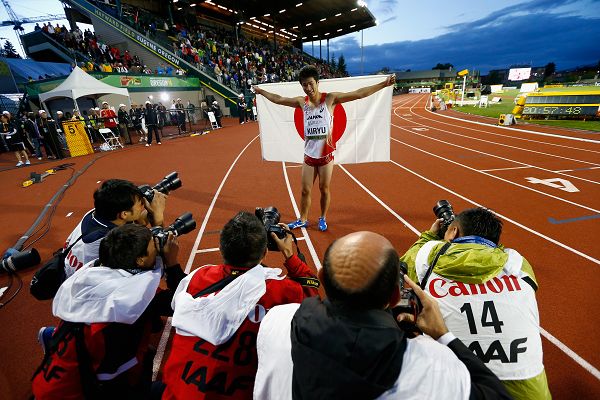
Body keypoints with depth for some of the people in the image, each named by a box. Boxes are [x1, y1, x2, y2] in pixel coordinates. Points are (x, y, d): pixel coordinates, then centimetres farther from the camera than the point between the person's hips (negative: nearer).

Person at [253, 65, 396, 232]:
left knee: (324, 189, 9)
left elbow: (358, 93, -12)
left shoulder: (330, 98, -7)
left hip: (326, 155, -3)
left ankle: (323, 218, 29)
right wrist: (261, 91, 25)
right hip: (309, 155, 3)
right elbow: (278, 99, 17)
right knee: (305, 190, 9)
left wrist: (383, 84, -18)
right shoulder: (302, 102, 4)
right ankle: (302, 220, 27)